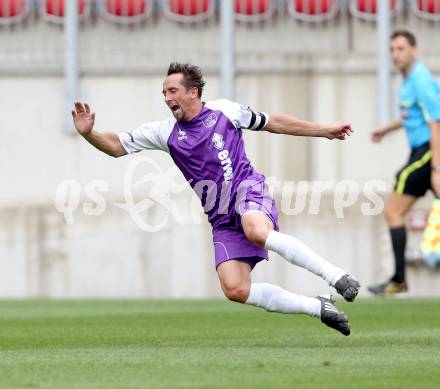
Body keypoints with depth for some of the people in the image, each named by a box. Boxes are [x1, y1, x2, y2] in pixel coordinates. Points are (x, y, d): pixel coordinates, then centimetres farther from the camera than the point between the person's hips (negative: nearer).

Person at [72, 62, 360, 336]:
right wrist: (88, 133, -10)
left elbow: (272, 122, 16)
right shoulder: (166, 132, 8)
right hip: (223, 220, 3)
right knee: (235, 290, -17)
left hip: (247, 189, -3)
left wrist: (324, 131, 20)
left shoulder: (224, 111, 4)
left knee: (257, 232, -40)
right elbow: (118, 146, 9)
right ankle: (318, 308, -6)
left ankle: (336, 275, -32)